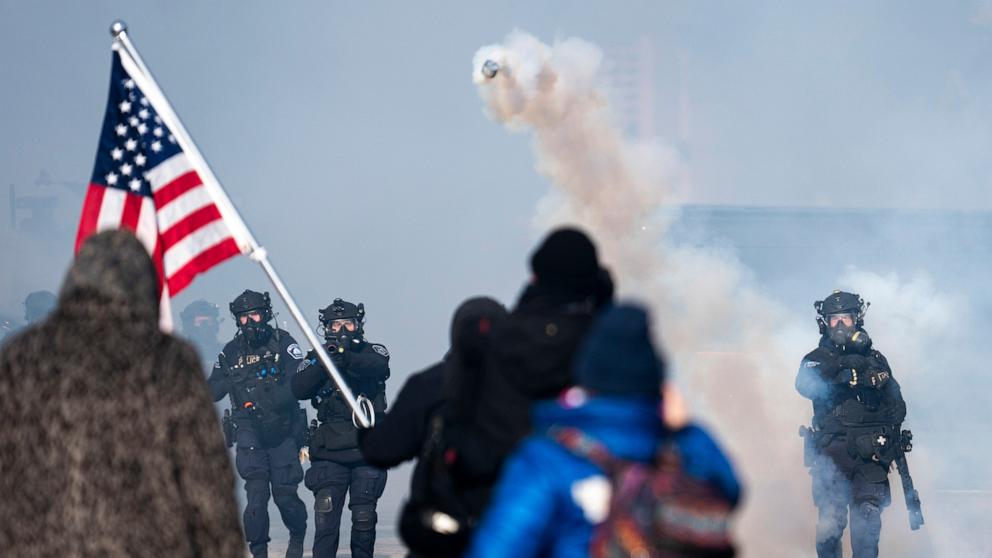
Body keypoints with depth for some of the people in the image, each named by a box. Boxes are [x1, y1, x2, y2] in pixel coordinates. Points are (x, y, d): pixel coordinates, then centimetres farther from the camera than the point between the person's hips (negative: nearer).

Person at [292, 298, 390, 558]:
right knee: (325, 514, -12)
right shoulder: (315, 359, 10)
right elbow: (299, 390, -7)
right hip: (330, 454, 0)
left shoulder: (373, 352, 6)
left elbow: (377, 366, -19)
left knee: (364, 519, 4)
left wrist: (345, 357, -38)